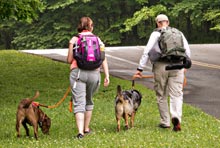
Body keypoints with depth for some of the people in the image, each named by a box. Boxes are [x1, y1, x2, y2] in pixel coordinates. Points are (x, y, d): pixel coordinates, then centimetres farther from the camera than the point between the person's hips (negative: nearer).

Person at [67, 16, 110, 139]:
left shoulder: (74, 40, 3)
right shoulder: (98, 40, 9)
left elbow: (69, 60, 2)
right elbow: (104, 59, 1)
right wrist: (107, 75, -1)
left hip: (78, 72, -3)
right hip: (94, 73, 3)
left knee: (79, 102, -7)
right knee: (89, 101, 22)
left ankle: (80, 131, -21)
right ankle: (86, 128, 29)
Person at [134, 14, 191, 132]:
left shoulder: (156, 34, 2)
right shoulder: (178, 33, 12)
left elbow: (147, 51, -4)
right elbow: (187, 50, 13)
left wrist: (140, 68, -2)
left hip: (161, 67, -2)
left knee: (161, 95, 11)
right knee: (176, 95, 0)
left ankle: (165, 122, 15)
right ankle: (176, 116, -24)